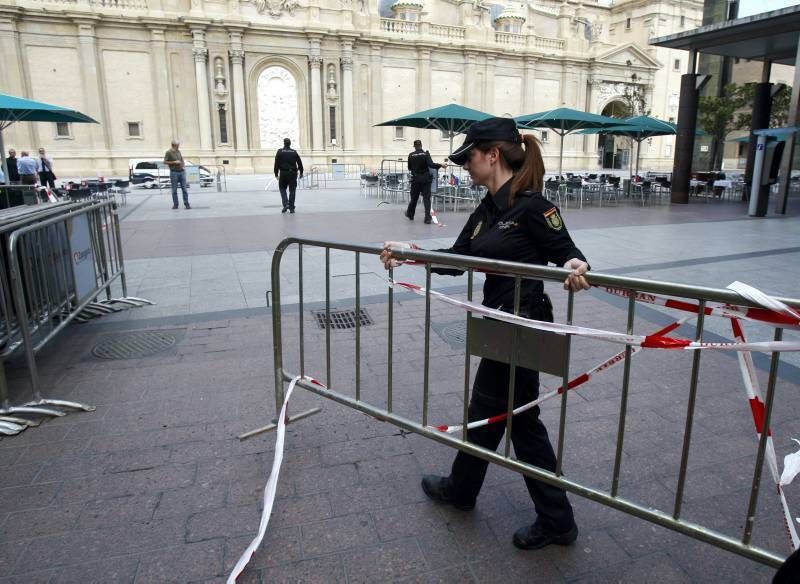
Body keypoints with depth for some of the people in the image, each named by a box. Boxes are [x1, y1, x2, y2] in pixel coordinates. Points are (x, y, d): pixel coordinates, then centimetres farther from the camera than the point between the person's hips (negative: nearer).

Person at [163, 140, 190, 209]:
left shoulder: (178, 151, 12)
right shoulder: (168, 152, -4)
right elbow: (165, 162, -10)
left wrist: (184, 166, 10)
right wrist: (174, 162, -16)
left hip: (182, 172, 4)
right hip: (174, 172, -4)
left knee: (184, 188, 0)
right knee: (174, 190, 2)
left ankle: (186, 204, 0)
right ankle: (175, 204, 8)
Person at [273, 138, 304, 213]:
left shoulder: (280, 152, -1)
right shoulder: (294, 152, 3)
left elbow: (276, 163, -3)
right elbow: (299, 163, 5)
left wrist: (276, 173, 4)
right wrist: (301, 172, 15)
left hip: (283, 173, -1)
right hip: (293, 173, 1)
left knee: (282, 189, 14)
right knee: (292, 190, 7)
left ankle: (285, 204, -4)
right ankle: (291, 208, 8)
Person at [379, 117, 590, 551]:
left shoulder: (531, 205, -18)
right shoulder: (486, 210, 7)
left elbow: (567, 254, -14)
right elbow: (456, 258, 10)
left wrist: (576, 267, -37)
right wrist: (405, 253, 4)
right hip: (501, 324, 8)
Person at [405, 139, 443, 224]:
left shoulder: (411, 155, -3)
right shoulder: (426, 154, -8)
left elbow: (409, 168, 6)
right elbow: (431, 164, -20)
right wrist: (441, 165, -9)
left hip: (415, 178, 2)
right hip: (425, 178, -1)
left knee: (414, 197, 16)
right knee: (426, 198, 1)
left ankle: (410, 214, 34)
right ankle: (427, 218, -4)